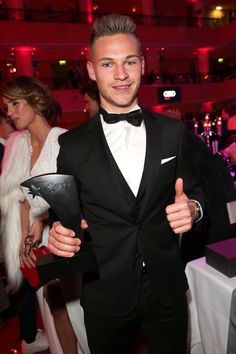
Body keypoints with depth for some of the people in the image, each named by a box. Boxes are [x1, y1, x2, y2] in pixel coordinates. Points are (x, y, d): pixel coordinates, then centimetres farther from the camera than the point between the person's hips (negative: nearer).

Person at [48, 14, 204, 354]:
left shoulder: (173, 131, -5)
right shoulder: (72, 145, -9)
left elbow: (195, 192, 3)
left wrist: (192, 208, -19)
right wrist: (58, 234, -21)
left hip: (167, 290, 2)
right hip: (105, 297, -1)